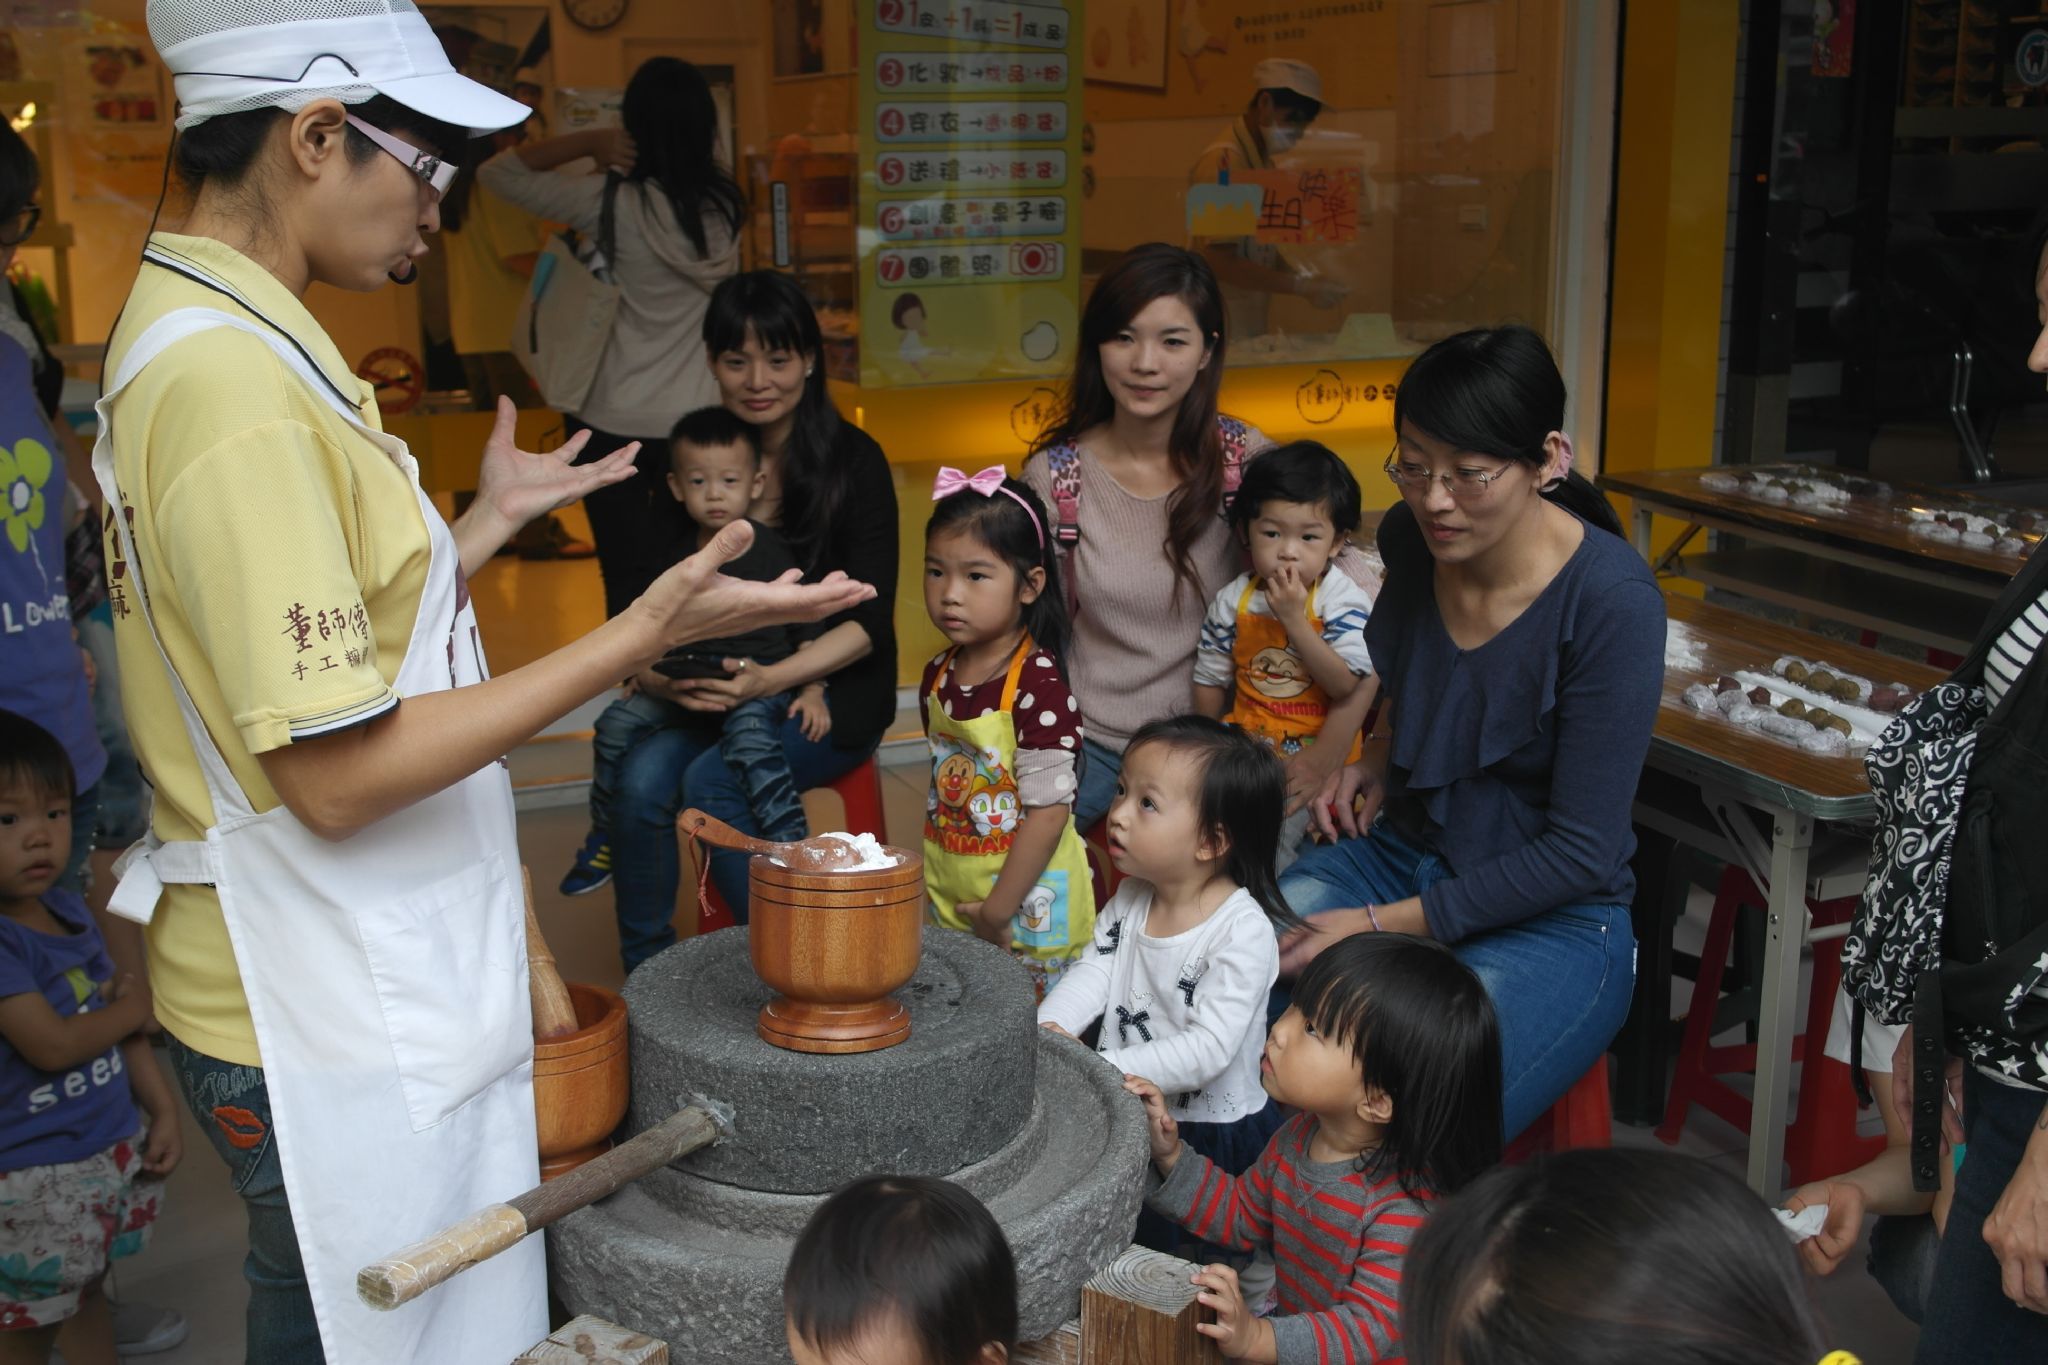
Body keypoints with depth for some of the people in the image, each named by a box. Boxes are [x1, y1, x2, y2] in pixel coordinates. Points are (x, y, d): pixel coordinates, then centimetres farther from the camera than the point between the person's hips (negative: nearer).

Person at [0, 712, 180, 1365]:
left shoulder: (69, 909, 3)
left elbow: (124, 1021, 11)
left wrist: (162, 1106, 7)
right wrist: (134, 1006, -8)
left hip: (112, 1151, 7)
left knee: (88, 1295, 23)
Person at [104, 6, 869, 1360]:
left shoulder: (210, 334, 9)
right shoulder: (235, 383, -24)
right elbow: (337, 770, -25)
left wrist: (489, 521, 17)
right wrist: (645, 633, -24)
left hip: (358, 983, 9)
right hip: (329, 1033, -9)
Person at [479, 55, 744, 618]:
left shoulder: (611, 201, -14)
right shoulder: (723, 203, -4)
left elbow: (496, 172, -5)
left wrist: (591, 141, -9)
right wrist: (613, 162, 6)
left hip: (614, 422, -3)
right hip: (699, 420, 3)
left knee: (626, 578, 5)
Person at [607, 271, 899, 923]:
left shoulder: (853, 460, -4)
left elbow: (870, 618, -8)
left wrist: (772, 678, -23)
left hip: (830, 688, -3)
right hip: (713, 690, 3)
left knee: (712, 782, -28)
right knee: (642, 779, -25)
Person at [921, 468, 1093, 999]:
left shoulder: (1039, 685, -19)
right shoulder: (939, 676, 4)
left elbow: (1048, 811, -20)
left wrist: (998, 911, -16)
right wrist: (934, 887, 12)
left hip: (1028, 902, -7)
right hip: (951, 899, 7)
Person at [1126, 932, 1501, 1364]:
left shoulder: (1407, 1209, -27)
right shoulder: (1298, 1137, -4)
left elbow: (1372, 1330, -29)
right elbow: (1241, 1217, 11)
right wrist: (1169, 1154, -3)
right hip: (1295, 1322, 7)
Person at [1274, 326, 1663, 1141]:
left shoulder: (1613, 603, -22)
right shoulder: (1409, 539, -4)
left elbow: (1581, 852, -19)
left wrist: (1383, 925, -19)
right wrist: (1383, 763, 4)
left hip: (1552, 919, -5)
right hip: (1402, 851, 6)